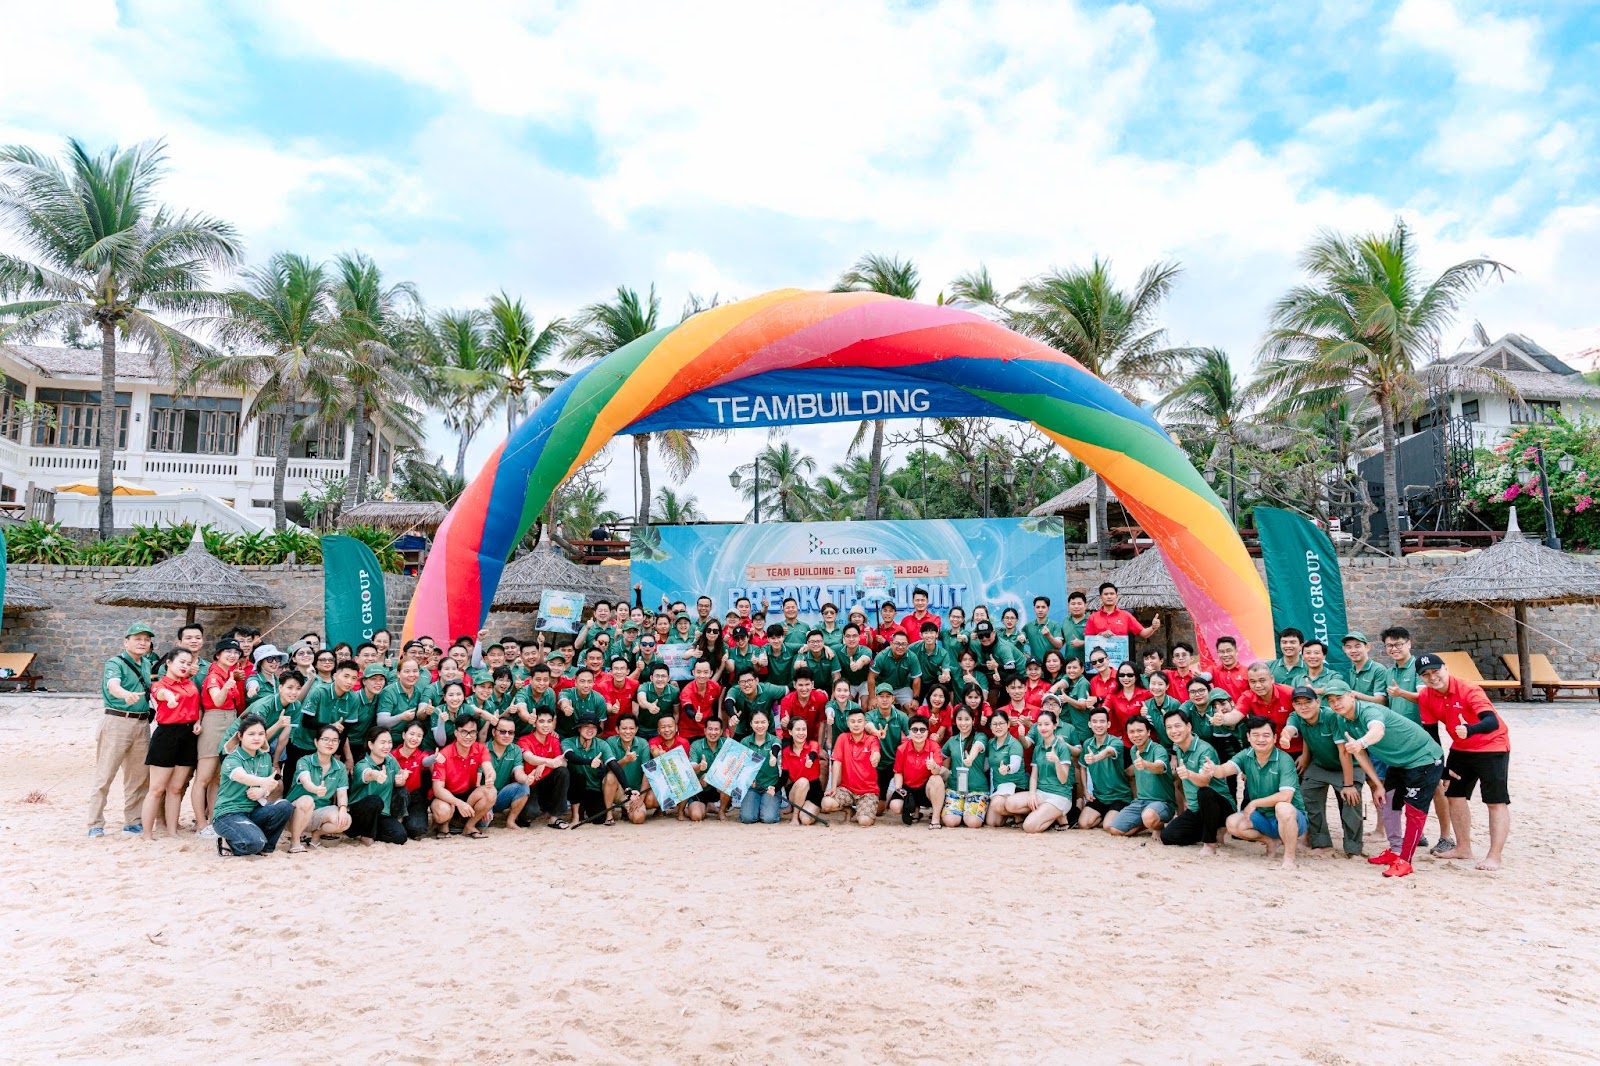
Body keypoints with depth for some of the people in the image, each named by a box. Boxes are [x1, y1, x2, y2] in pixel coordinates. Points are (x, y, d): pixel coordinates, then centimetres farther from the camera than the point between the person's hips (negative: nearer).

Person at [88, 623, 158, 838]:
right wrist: (126, 694, -49)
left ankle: (133, 822, 21)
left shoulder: (148, 664, 12)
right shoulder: (116, 663, -9)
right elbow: (113, 685, -28)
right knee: (105, 775, -2)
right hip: (116, 722, -6)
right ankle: (95, 825, 6)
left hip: (142, 724, 6)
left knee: (139, 776, 11)